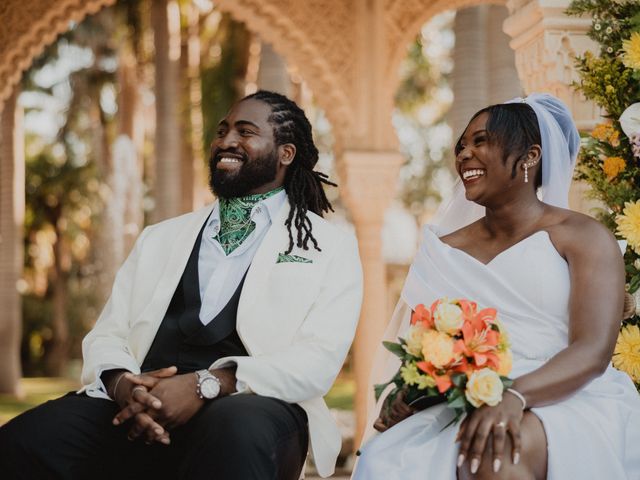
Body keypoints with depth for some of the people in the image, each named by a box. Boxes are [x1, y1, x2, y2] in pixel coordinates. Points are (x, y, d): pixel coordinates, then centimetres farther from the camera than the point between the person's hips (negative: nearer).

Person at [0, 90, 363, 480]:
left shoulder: (331, 248, 12)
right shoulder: (161, 239, 25)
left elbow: (318, 360, -2)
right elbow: (107, 335, 16)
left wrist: (206, 384, -17)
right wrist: (121, 383, -10)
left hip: (249, 408, -3)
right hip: (144, 405, 4)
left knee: (236, 433, -40)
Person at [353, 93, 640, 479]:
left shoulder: (583, 237, 2)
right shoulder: (445, 249, 15)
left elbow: (593, 352, -11)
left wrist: (513, 396, -29)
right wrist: (402, 395, -12)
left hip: (574, 407, -3)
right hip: (466, 410, 4)